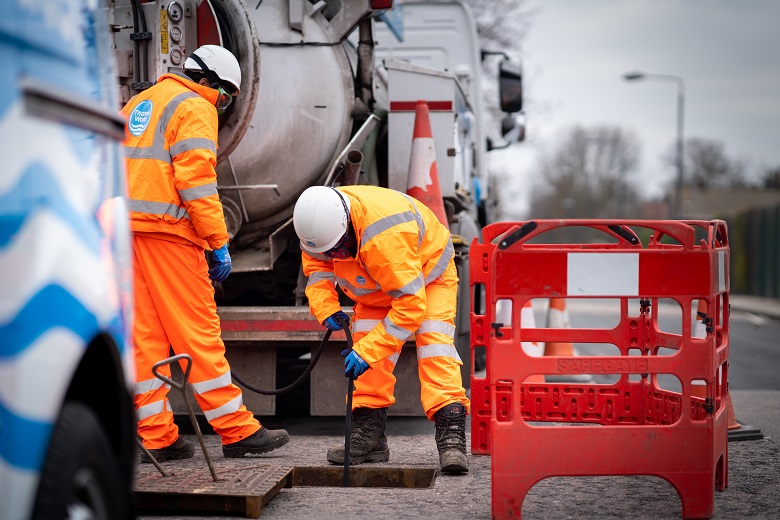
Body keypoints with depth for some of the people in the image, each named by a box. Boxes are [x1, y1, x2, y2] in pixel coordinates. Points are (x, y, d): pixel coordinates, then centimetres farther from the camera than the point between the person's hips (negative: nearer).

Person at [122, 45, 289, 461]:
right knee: (197, 333, -5)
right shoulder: (195, 108, -2)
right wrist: (220, 244, -11)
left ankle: (156, 437, 9)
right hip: (167, 229, -8)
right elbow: (196, 180, -13)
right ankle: (237, 431, 0)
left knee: (145, 335, 7)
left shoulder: (138, 104, 25)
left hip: (125, 227, 8)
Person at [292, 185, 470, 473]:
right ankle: (370, 433, -5)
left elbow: (411, 304, -43)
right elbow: (316, 264, -2)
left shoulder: (386, 236, -45)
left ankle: (451, 434, -26)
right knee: (366, 335, -9)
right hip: (376, 285, 6)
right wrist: (326, 308, -19)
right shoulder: (321, 223, -24)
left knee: (434, 345, -21)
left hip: (428, 274, -6)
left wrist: (366, 351, -42)